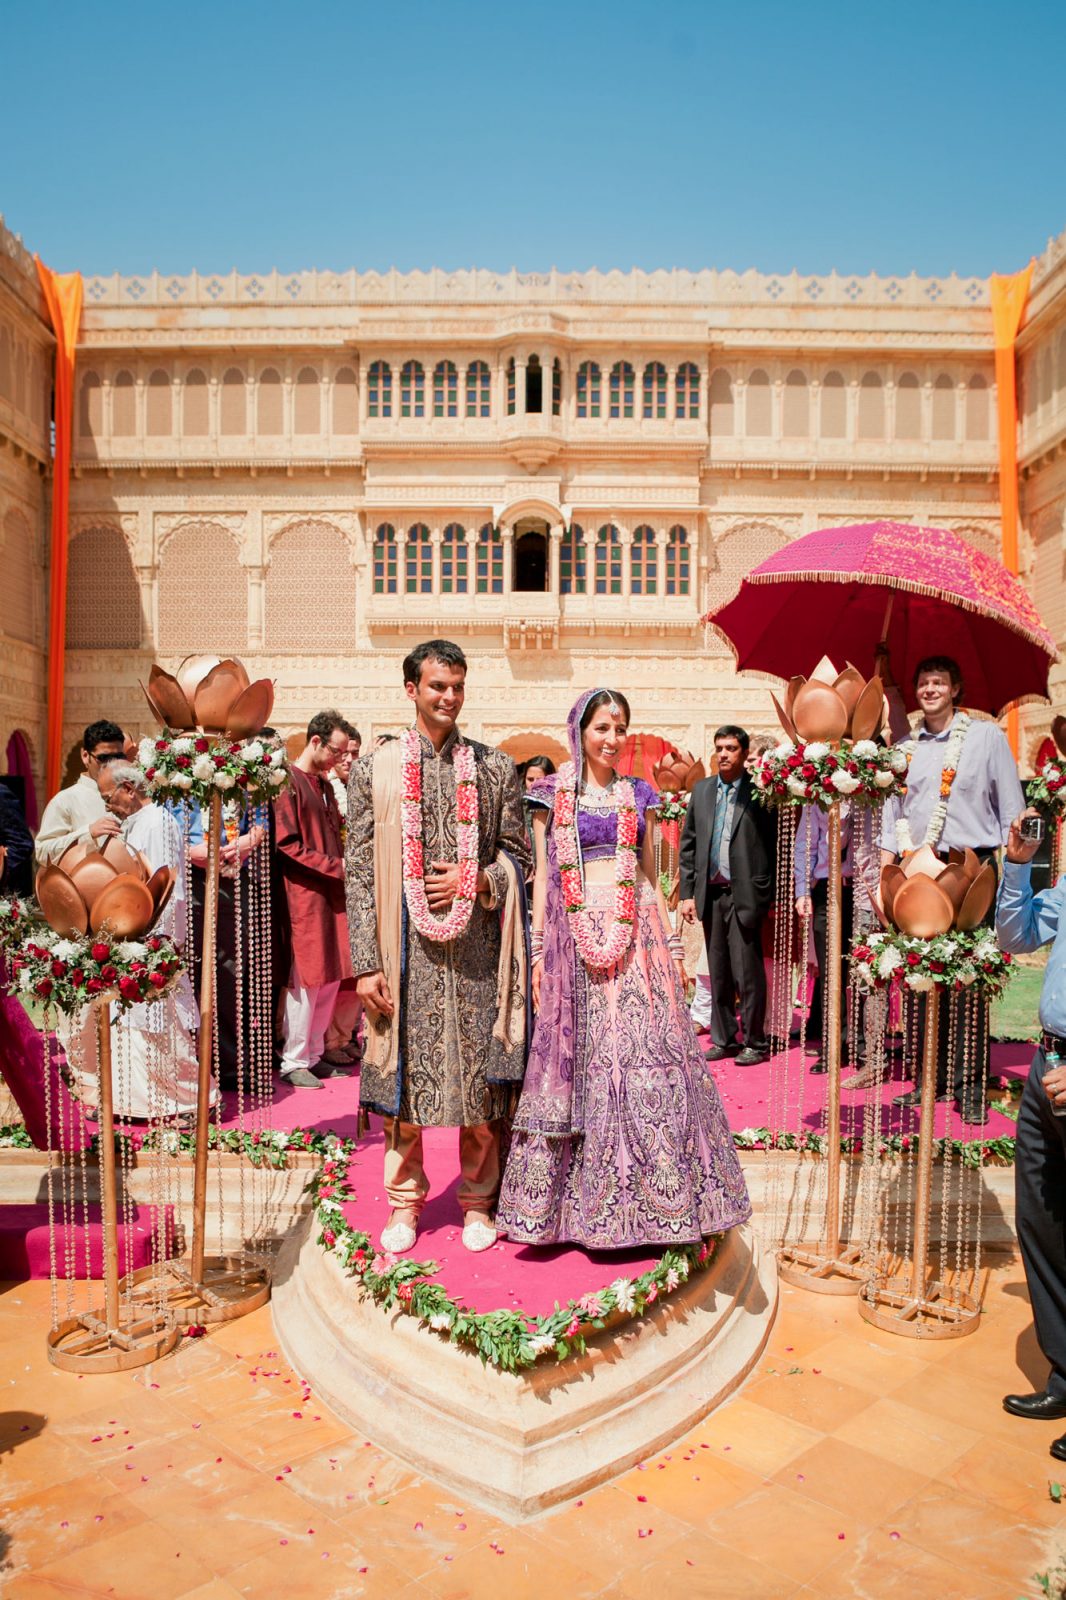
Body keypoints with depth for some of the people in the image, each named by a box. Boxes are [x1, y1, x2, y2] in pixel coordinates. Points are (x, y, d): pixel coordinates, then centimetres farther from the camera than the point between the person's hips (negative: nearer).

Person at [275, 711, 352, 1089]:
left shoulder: (323, 784, 16)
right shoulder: (289, 782, -11)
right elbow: (287, 845, -16)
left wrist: (346, 865, 7)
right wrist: (336, 866, -16)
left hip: (331, 891, 8)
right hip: (304, 893, -8)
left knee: (332, 977, 10)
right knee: (306, 979, -4)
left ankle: (314, 1053, 21)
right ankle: (293, 1062, 8)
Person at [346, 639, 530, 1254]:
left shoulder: (496, 768, 7)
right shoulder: (374, 770, 4)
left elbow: (519, 856, 11)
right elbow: (360, 872, 1)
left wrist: (477, 880, -10)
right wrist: (366, 963, -4)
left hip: (476, 953, 1)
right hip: (405, 951, 0)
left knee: (480, 1077, 7)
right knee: (403, 1083, 8)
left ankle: (479, 1202, 26)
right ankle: (405, 1203, 27)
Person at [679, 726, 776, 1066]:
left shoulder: (760, 791, -4)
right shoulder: (701, 790, 12)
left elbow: (775, 844, -6)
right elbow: (688, 844, 12)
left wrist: (767, 893, -11)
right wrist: (688, 892, 6)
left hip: (745, 895, -5)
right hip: (710, 894, 5)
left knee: (747, 972, -1)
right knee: (718, 973, 12)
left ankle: (755, 1042, 12)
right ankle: (723, 1039, 22)